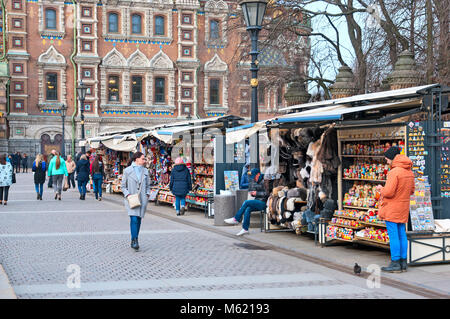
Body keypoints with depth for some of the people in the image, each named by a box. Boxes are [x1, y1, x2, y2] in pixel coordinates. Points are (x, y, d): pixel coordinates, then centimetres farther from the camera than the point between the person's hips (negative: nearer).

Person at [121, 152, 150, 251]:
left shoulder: (145, 171, 11)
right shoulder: (127, 170, 0)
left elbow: (148, 185, 20)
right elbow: (123, 186, 4)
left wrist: (147, 194, 4)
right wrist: (127, 194, -9)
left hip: (142, 199, 4)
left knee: (139, 219, 6)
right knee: (134, 219, -17)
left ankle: (135, 240, 17)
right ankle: (134, 240, -14)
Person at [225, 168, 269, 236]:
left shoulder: (264, 181, -8)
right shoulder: (257, 182, 20)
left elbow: (267, 193, -15)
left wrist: (257, 193, -15)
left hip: (263, 203, -8)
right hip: (258, 202, 8)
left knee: (246, 202, -22)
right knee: (247, 209, -19)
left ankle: (236, 219, -14)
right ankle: (245, 229, -25)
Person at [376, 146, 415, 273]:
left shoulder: (394, 172, -19)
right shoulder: (409, 172, 9)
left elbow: (388, 192, -22)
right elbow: (412, 190, 18)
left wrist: (381, 189, -3)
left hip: (392, 209, -8)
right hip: (403, 209, 8)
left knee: (393, 235, -4)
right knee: (402, 235, 12)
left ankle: (395, 263, -1)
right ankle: (403, 262, 16)